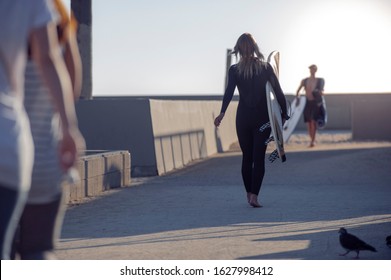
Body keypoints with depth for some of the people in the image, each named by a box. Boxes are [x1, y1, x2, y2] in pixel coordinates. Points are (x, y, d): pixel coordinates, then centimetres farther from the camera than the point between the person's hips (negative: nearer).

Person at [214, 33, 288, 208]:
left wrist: (222, 113, -22)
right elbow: (278, 91, 0)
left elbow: (229, 92, -15)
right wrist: (284, 113, 9)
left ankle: (249, 194, 19)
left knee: (246, 157, 13)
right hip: (262, 118, -1)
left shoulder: (234, 70, -1)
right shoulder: (265, 67, -1)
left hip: (243, 118, 1)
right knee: (259, 158, -2)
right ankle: (254, 196, -14)